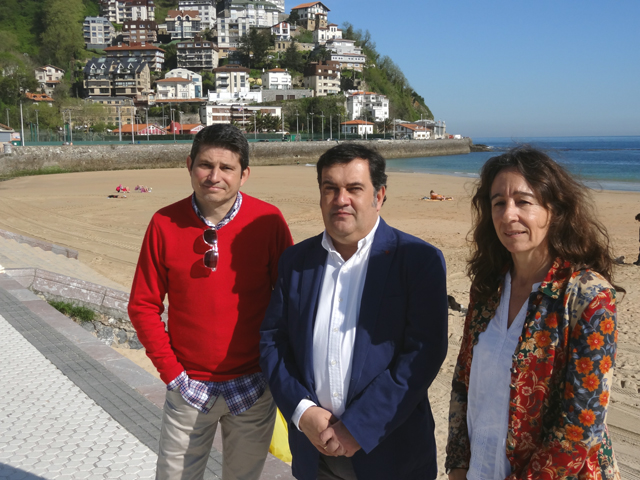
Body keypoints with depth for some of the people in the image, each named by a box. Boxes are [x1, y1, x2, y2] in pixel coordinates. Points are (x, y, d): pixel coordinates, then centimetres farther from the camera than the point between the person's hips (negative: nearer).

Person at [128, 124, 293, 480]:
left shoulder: (268, 221, -11)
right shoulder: (165, 224, -8)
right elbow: (144, 306, -2)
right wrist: (171, 373, -5)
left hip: (253, 386, 0)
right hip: (189, 386, 1)